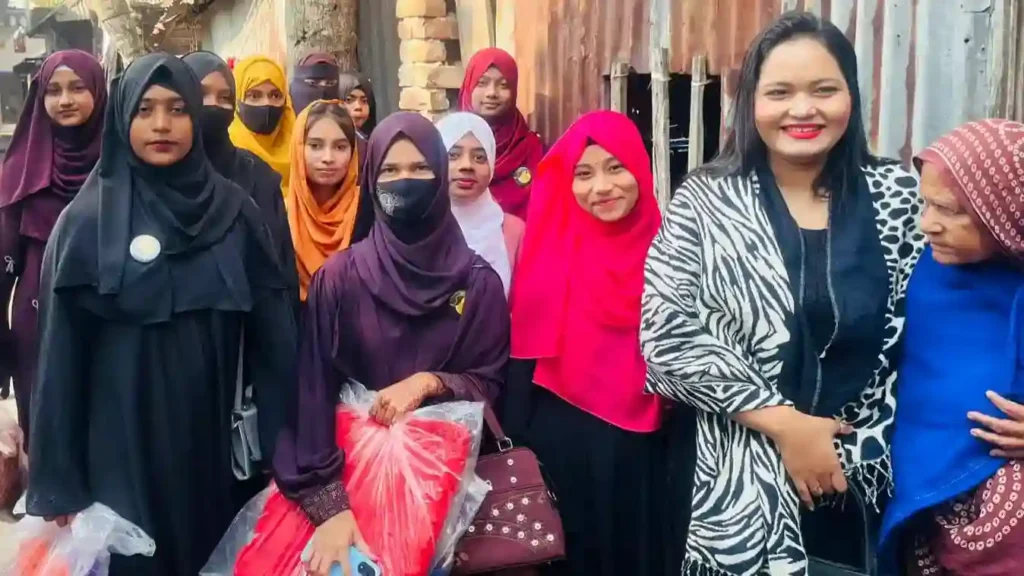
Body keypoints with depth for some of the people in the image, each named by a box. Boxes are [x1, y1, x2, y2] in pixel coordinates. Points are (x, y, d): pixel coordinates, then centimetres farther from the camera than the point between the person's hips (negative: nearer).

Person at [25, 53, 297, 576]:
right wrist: (59, 481, -3)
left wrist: (282, 445, -3)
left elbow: (271, 332, 0)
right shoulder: (86, 220, -5)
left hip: (216, 441, 2)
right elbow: (62, 350, -3)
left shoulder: (234, 211, 0)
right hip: (124, 444, -2)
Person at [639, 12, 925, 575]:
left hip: (873, 484, 2)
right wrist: (785, 425, -15)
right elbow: (666, 331, -12)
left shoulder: (897, 195, 1)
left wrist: (854, 451, -6)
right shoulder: (705, 201, -5)